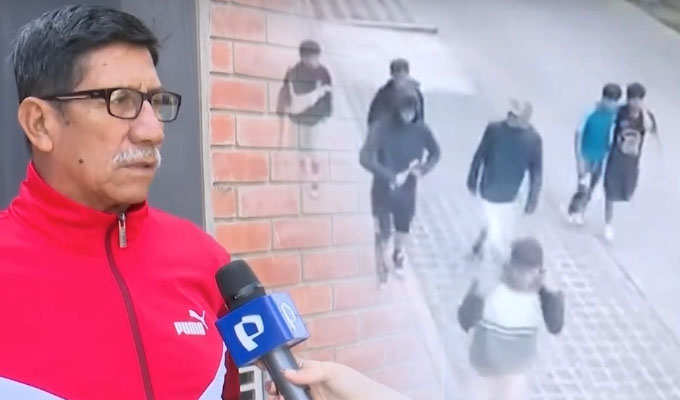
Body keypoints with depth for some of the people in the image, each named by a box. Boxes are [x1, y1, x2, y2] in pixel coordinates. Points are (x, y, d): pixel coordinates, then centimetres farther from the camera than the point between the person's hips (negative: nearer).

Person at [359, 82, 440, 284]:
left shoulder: (421, 130, -12)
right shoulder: (381, 128, -22)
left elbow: (435, 153, 5)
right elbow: (365, 158, -27)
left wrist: (423, 169, -13)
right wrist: (392, 176, -31)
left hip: (407, 192, 3)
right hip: (383, 191, -3)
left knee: (404, 231, 23)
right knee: (383, 234, 8)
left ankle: (399, 260, 51)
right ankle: (383, 270, 31)